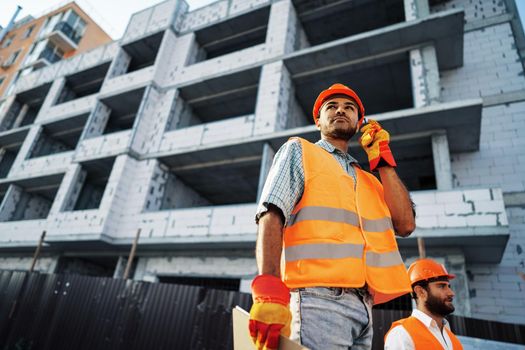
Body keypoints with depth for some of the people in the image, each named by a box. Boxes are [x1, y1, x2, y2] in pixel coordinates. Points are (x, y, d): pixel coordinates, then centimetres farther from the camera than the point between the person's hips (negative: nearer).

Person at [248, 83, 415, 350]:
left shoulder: (368, 178, 25)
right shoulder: (299, 150, 8)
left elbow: (405, 224, 10)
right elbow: (272, 215, -7)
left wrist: (382, 159, 14)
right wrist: (268, 290, -22)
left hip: (362, 306, 6)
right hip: (319, 298, -6)